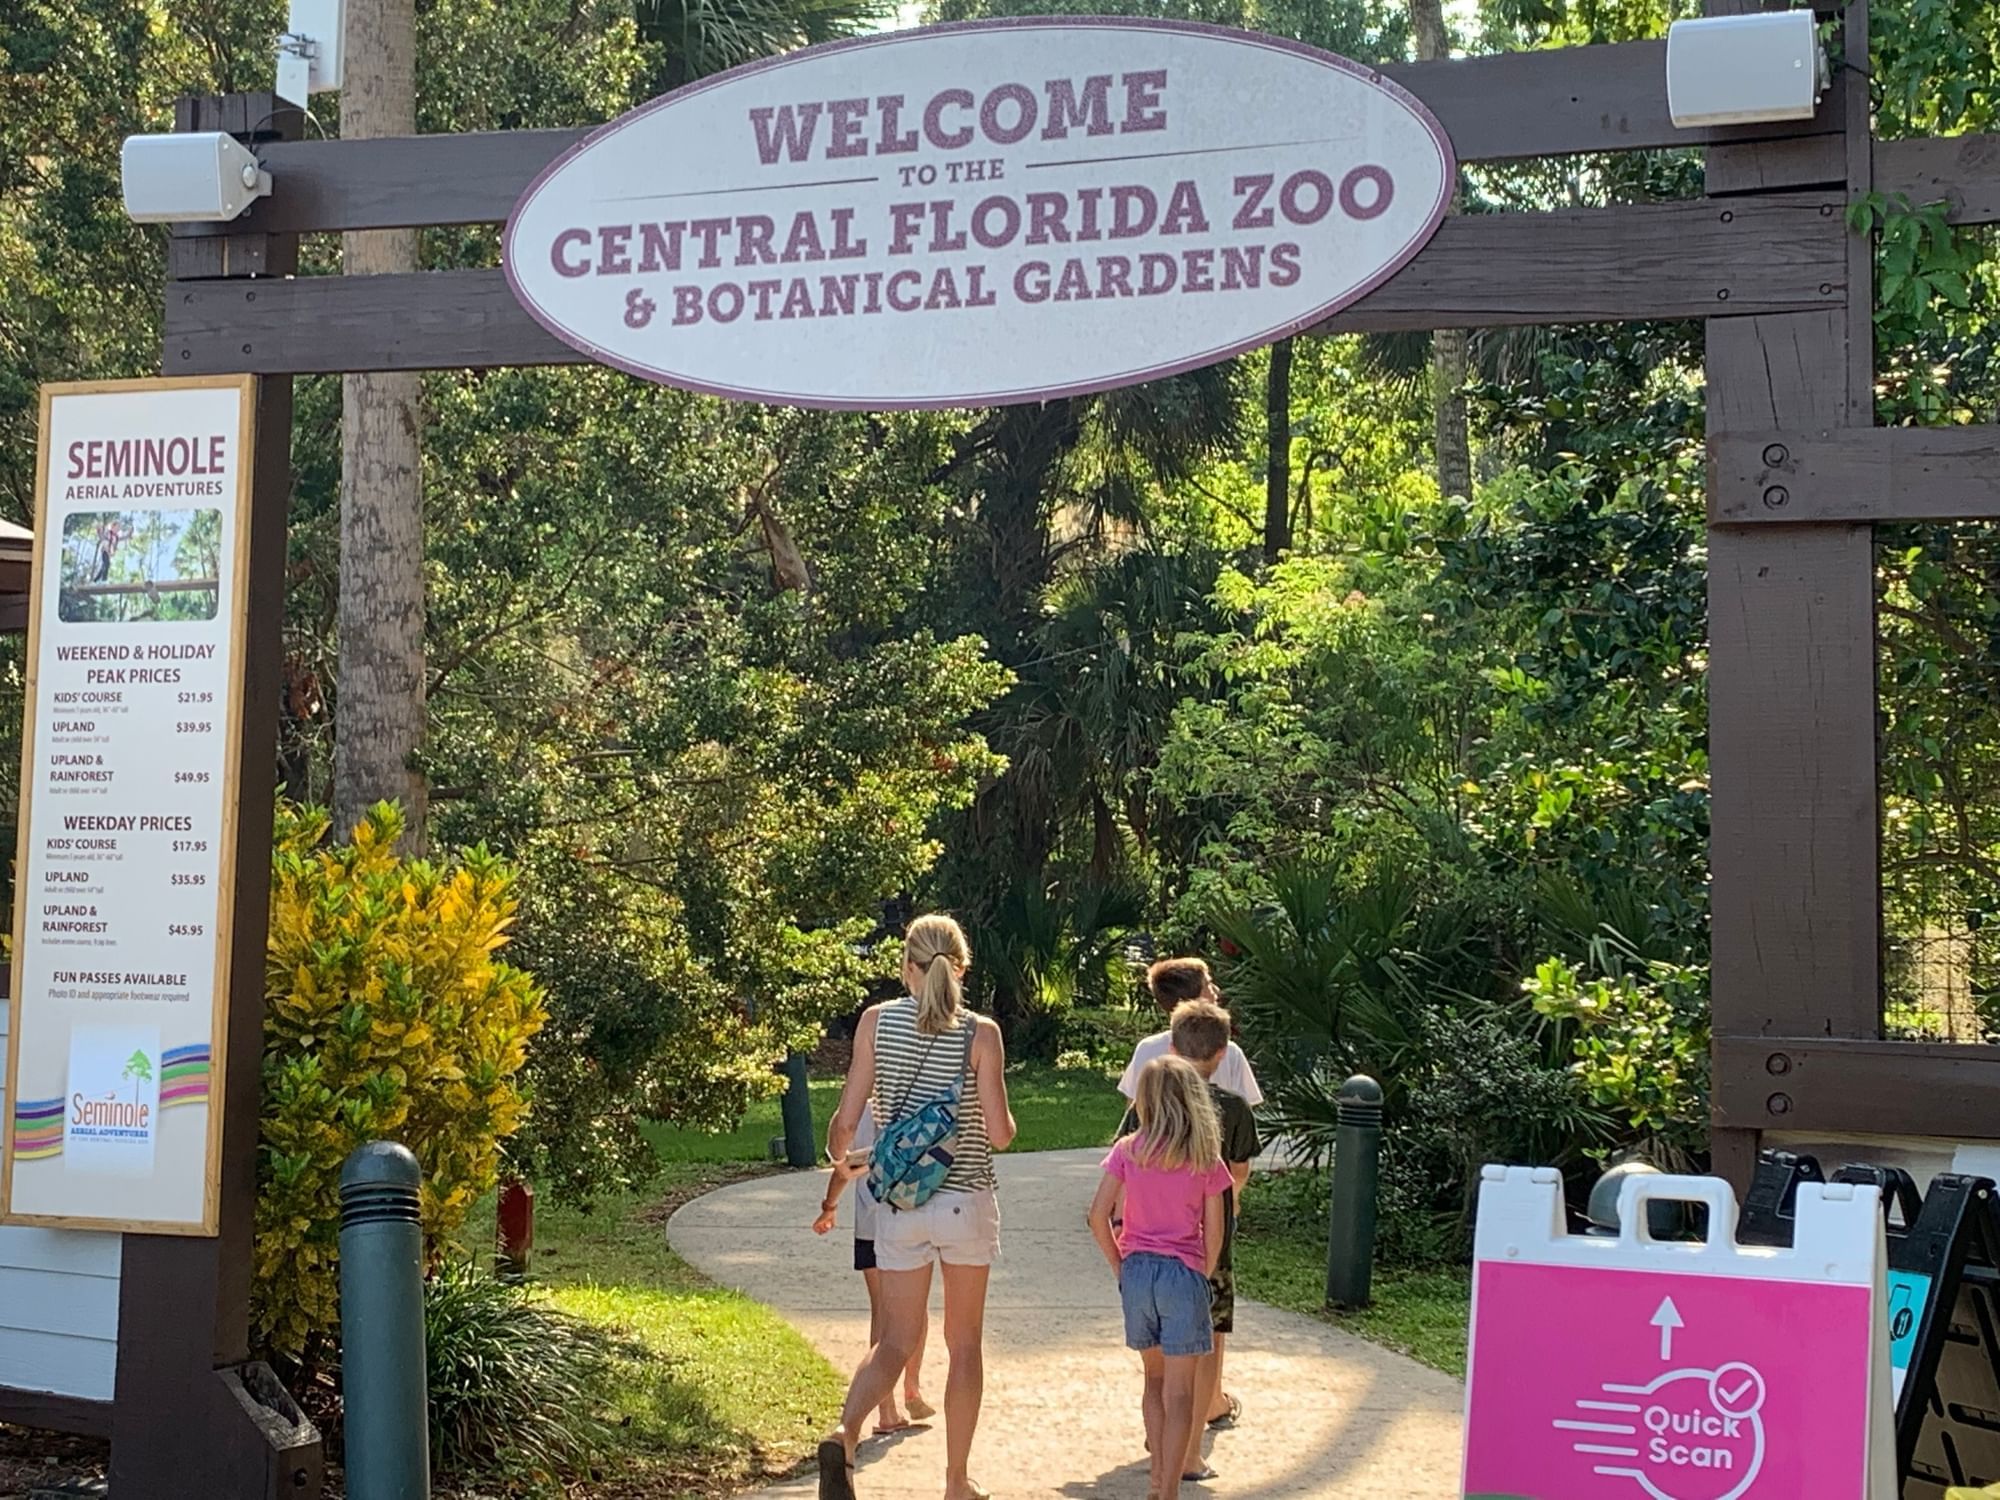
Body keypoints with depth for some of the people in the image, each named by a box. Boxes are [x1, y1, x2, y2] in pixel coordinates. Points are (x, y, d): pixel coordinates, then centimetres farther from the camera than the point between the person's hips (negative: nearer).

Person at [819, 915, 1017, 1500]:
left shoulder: (876, 1020, -3)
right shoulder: (981, 1033, -7)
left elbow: (846, 1119, -3)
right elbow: (1000, 1134, -9)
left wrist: (839, 1157, 18)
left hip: (898, 1201, 1)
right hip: (966, 1198, -1)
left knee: (898, 1340, 9)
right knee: (965, 1343, 13)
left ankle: (844, 1432, -18)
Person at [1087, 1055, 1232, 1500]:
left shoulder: (1128, 1150, -2)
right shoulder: (1206, 1159, -4)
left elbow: (1099, 1216, -5)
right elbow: (1214, 1230, -4)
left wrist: (1120, 1265, 5)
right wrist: (1203, 1277, 10)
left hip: (1137, 1269, 2)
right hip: (1184, 1273, -2)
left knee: (1154, 1376, 21)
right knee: (1179, 1391, 3)